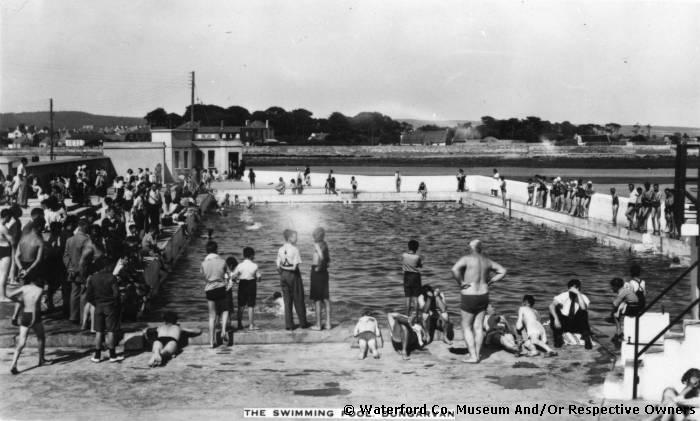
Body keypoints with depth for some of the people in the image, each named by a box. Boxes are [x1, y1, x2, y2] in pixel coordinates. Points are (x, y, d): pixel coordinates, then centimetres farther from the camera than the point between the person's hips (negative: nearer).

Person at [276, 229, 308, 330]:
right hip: (294, 275, -5)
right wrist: (289, 268, 0)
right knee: (298, 300, 6)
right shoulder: (295, 249, -13)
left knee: (287, 301, 11)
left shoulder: (280, 250, 3)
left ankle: (288, 324, 10)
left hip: (283, 275, 5)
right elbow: (295, 266, -16)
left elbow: (278, 266, 2)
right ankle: (303, 323, 14)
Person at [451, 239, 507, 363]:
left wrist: (461, 283, -16)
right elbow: (502, 271, 15)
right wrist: (489, 282, 10)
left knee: (466, 327, 5)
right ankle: (477, 355, 13)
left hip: (469, 297, -5)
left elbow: (455, 269, -31)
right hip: (483, 296, 6)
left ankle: (473, 356, 0)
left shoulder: (467, 258, -13)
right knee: (478, 327, 10)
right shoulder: (487, 261, 6)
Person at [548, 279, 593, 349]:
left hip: (577, 325, 0)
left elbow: (584, 308, -37)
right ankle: (558, 338, -8)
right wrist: (556, 319, -40)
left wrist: (578, 294, -39)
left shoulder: (583, 297, -15)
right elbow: (551, 306, -29)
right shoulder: (564, 295, -16)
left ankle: (587, 340, -16)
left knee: (583, 312, -30)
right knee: (553, 311, -29)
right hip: (563, 323, 0)